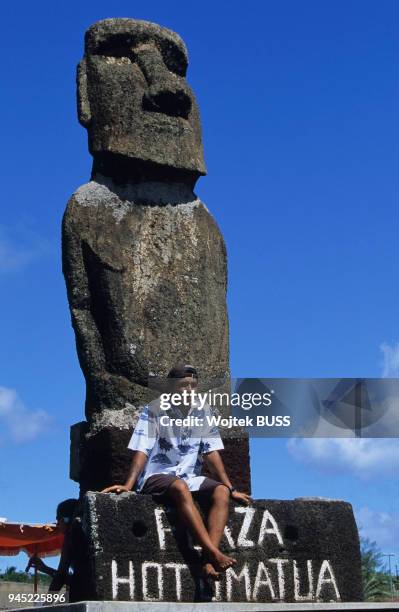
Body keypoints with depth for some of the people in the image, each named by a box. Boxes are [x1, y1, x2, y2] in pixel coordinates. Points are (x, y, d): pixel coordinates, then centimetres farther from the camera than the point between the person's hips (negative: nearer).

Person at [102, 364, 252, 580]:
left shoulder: (202, 411, 6)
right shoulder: (154, 411, -7)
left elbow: (211, 453, 7)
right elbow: (141, 452, -14)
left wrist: (231, 489, 2)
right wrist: (128, 485, -28)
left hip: (189, 477, 5)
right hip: (156, 477, -5)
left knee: (221, 492, -24)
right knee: (180, 488, -38)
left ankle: (208, 560, -38)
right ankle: (214, 553, -45)